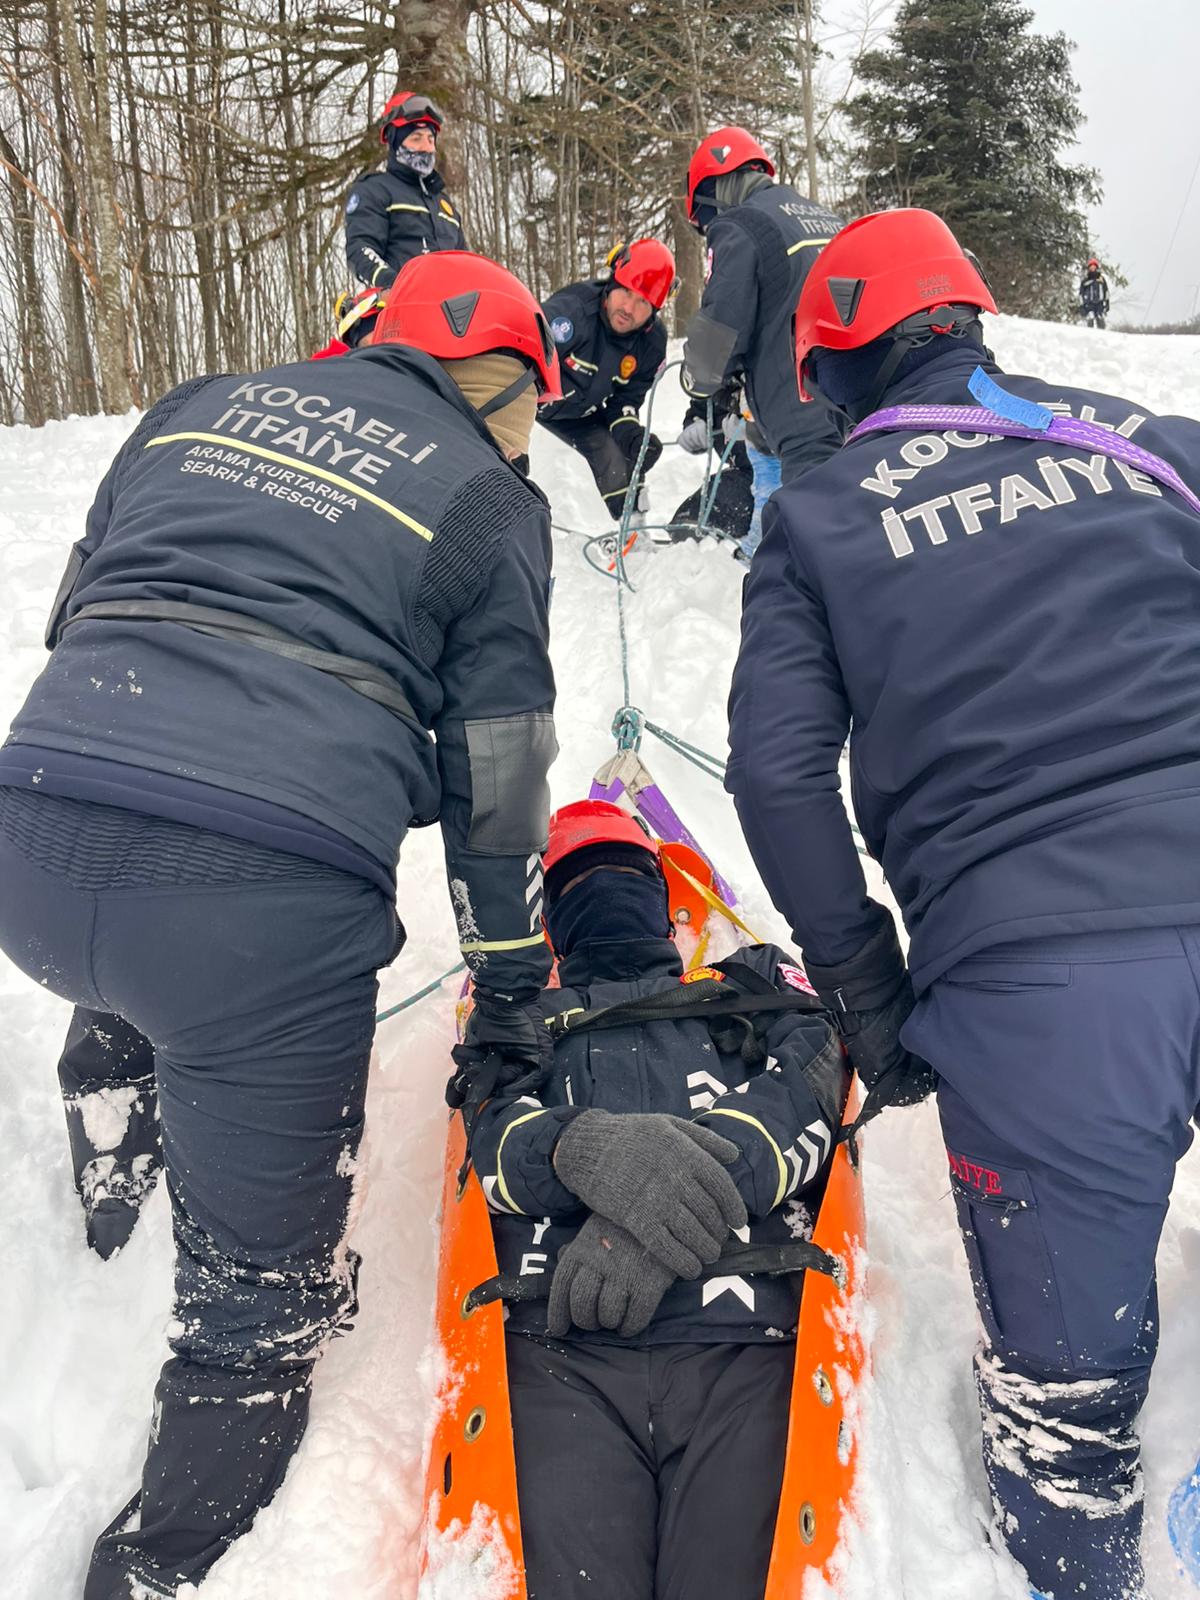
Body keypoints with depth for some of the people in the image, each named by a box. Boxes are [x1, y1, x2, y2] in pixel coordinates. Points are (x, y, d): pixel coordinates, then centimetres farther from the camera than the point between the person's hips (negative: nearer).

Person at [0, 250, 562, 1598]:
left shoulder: (203, 407, 22)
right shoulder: (493, 504, 11)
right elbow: (495, 789, 8)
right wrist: (509, 996, 19)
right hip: (266, 904, -5)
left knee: (127, 990, 43)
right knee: (259, 1302, 14)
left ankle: (113, 1177, 59)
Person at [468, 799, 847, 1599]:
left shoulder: (756, 985, 28)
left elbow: (804, 1093, 7)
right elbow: (496, 1135, 9)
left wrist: (675, 1186, -12)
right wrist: (587, 1150, -17)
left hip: (743, 1335, 0)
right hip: (566, 1347, 1)